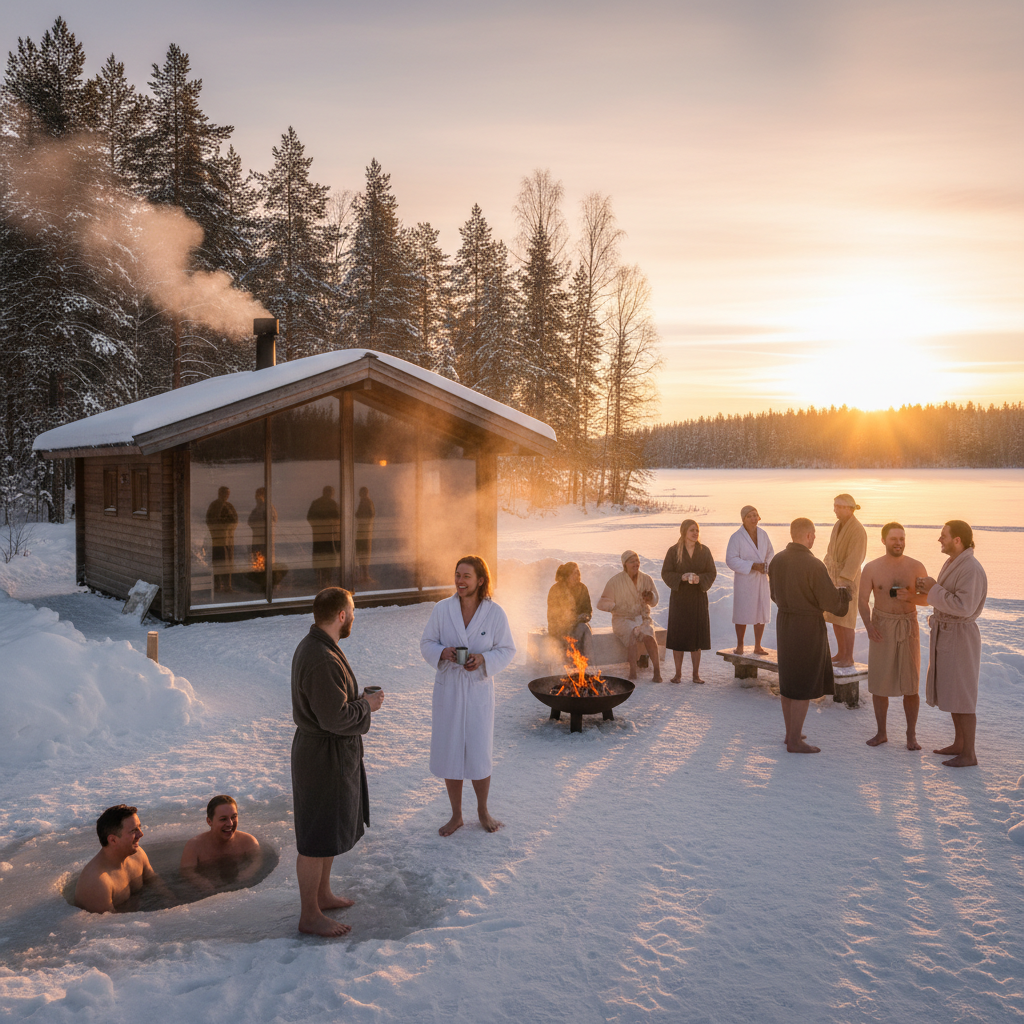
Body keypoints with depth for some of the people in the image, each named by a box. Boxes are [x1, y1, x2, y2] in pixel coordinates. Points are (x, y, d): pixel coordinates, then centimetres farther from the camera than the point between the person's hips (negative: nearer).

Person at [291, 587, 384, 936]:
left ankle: (322, 894, 39)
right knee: (318, 838, 3)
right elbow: (335, 717, -29)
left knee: (336, 826, 23)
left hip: (333, 751, 11)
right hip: (324, 755, -11)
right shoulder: (322, 661, -28)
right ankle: (310, 915, 17)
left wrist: (359, 700, 6)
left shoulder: (312, 645, 6)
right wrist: (367, 705, -13)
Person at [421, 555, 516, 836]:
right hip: (447, 689, 2)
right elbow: (426, 644, 1)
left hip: (478, 690, -2)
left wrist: (483, 659, -20)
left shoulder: (495, 612, -8)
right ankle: (456, 815, 28)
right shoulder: (442, 609, -5)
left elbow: (507, 650, -2)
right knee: (448, 753, 9)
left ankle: (483, 810, 30)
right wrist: (443, 652, -20)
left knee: (479, 756, 3)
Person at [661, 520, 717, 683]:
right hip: (679, 597, -2)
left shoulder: (704, 550, 3)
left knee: (696, 635, 4)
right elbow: (666, 573, -3)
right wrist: (681, 577, -20)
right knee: (678, 635, 0)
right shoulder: (673, 551, -3)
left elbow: (712, 572, 4)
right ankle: (678, 673, 10)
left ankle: (696, 673, 12)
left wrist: (700, 579, -16)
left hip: (698, 597, 2)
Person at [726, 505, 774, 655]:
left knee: (761, 614, 8)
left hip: (761, 580, 5)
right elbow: (731, 560, -16)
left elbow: (770, 553, 17)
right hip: (744, 580, -5)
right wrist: (753, 566, -21)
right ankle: (739, 645, 15)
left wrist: (767, 565, -5)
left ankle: (757, 646, 20)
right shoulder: (736, 537, -11)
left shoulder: (763, 534, 5)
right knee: (742, 614, 0)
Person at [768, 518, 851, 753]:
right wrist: (842, 591, 6)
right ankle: (795, 742, 7)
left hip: (784, 623, 7)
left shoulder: (776, 560, 1)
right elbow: (832, 602, -17)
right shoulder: (813, 565, -21)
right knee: (804, 685, 2)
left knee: (789, 679, 19)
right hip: (809, 627, -7)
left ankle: (791, 732, 29)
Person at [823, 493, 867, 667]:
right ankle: (841, 653, 21)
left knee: (846, 619, -5)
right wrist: (825, 571, 17)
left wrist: (845, 580, -28)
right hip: (833, 575, 8)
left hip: (848, 578, -8)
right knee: (834, 617, 11)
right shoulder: (838, 525, 8)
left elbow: (854, 558, -22)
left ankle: (849, 658, 4)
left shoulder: (857, 530, -17)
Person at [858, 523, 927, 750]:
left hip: (908, 628, 0)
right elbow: (862, 600, -5)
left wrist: (912, 597, -21)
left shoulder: (916, 567, -3)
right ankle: (881, 733, 18)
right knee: (878, 682, 4)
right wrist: (868, 625, -21)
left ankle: (911, 735, 13)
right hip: (881, 628, 0)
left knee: (910, 685, 1)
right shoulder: (872, 568, -4)